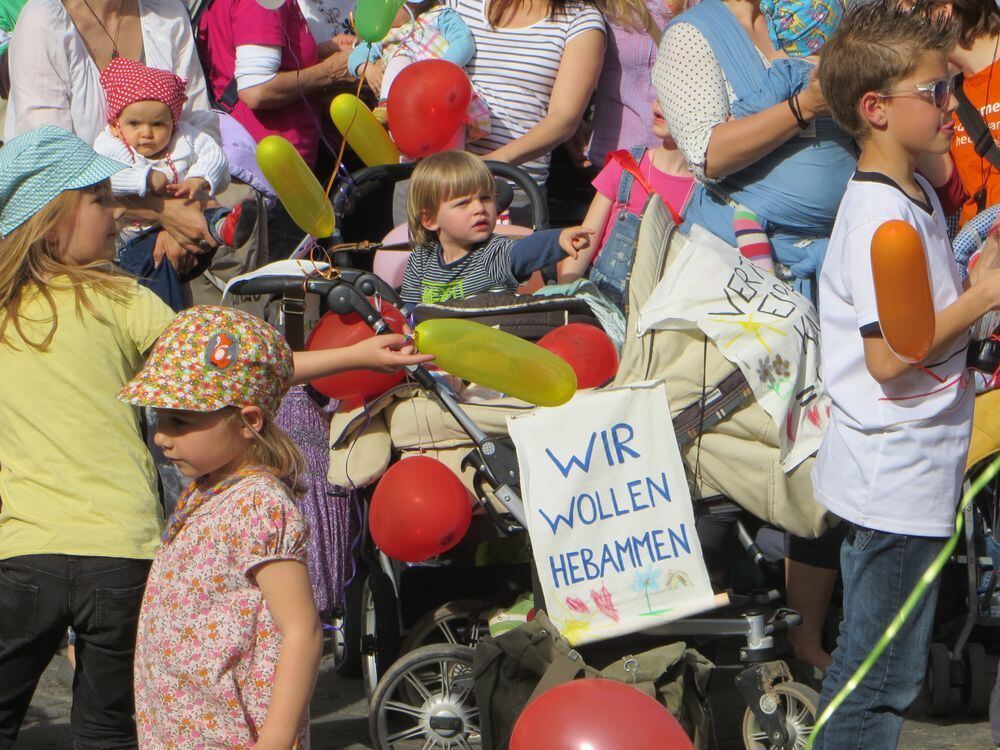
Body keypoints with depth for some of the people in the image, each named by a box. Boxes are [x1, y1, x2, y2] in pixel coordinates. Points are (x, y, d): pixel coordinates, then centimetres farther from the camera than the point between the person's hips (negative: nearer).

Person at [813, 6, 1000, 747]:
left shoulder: (920, 196, 12)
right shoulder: (880, 218, -20)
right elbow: (888, 355, -24)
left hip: (917, 471, 10)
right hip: (896, 482, -10)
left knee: (873, 666, 17)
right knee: (879, 683, -3)